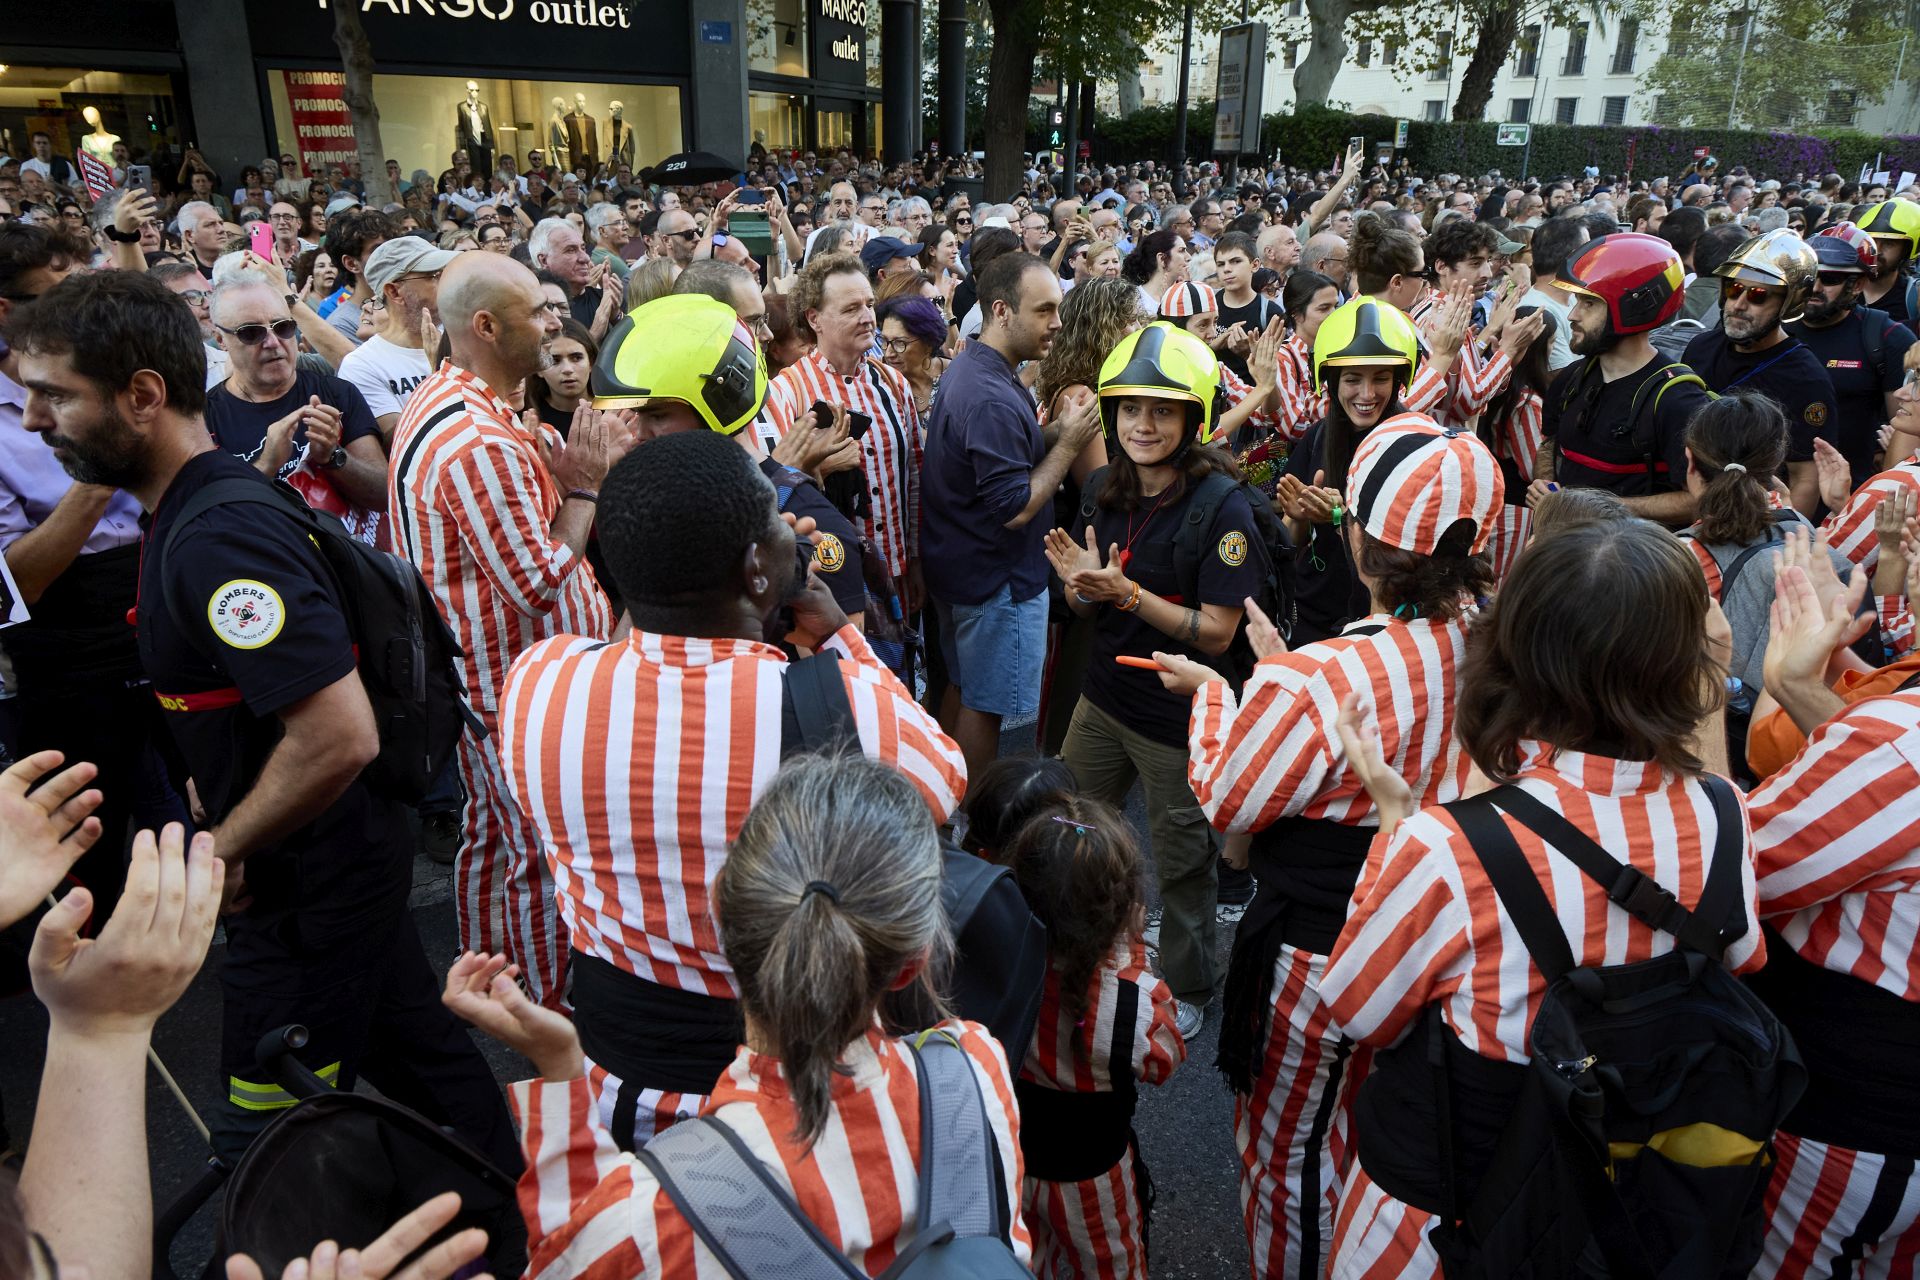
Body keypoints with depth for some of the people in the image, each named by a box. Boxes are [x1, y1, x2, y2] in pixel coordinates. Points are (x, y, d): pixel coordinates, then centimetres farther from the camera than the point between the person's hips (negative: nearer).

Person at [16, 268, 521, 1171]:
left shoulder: (221, 539, -26)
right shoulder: (194, 510, 6)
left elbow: (340, 736, -33)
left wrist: (224, 852, -18)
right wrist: (226, 817, 13)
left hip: (307, 890, -10)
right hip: (349, 861, 10)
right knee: (414, 1052, 22)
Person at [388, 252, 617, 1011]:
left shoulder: (439, 401, 7)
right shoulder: (481, 443, -28)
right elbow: (540, 583, -26)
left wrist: (557, 470, 2)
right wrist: (581, 489, -15)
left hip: (478, 669, 11)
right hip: (517, 681, -11)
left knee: (490, 834, 22)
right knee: (542, 855, 2)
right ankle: (551, 1014, 16)